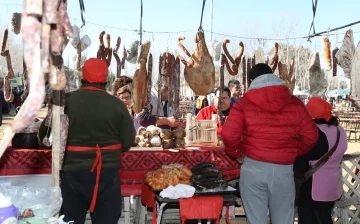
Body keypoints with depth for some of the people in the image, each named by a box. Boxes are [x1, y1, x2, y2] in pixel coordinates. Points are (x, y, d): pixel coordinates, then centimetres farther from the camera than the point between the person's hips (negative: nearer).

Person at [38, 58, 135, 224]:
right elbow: (128, 141, -3)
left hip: (73, 172, 0)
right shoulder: (117, 104, -7)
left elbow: (44, 135, -1)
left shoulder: (66, 101, -7)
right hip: (107, 173, 0)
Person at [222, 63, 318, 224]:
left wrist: (237, 154, 7)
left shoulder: (244, 103, -3)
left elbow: (229, 135, -11)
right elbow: (310, 136, 5)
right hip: (284, 169, 1)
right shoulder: (295, 103, 3)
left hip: (253, 168, -1)